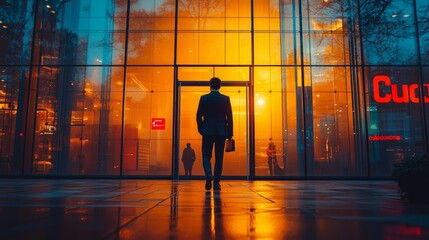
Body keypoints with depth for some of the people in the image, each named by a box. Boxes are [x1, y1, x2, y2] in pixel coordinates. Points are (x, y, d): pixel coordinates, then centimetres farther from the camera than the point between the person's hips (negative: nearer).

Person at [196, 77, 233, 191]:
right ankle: (216, 183, 8)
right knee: (219, 157, 7)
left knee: (206, 155, 8)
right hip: (221, 132, 1)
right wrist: (230, 133, 6)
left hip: (207, 131, -1)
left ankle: (208, 174, -18)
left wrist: (201, 130, 13)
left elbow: (199, 116, 0)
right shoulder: (226, 99, 1)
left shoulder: (204, 98, 0)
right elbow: (229, 117, 0)